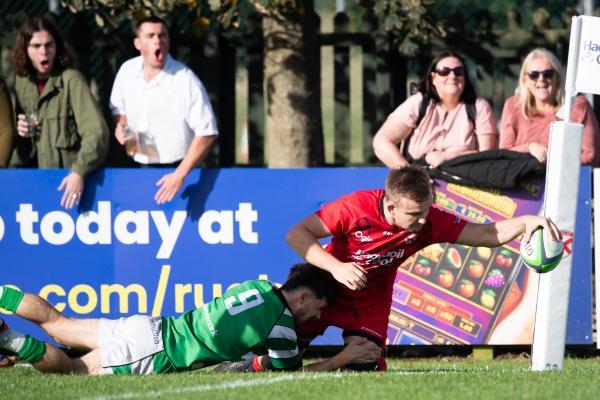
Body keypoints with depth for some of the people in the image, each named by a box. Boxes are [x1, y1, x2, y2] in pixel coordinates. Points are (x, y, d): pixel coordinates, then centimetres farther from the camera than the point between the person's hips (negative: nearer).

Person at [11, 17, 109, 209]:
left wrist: (79, 172, -30)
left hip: (65, 177, -5)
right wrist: (18, 129, 0)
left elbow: (96, 132, -19)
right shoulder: (22, 82, 8)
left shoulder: (70, 80, -11)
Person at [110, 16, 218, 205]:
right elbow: (119, 109, 18)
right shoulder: (127, 71, 0)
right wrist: (121, 126, -5)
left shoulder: (186, 81, -15)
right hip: (140, 169, 5)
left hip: (177, 168, -4)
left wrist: (180, 175, -22)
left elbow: (207, 133, -16)